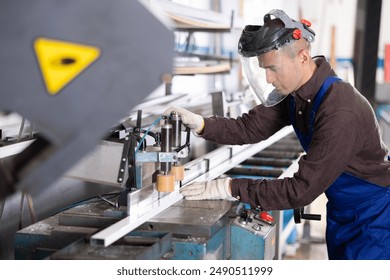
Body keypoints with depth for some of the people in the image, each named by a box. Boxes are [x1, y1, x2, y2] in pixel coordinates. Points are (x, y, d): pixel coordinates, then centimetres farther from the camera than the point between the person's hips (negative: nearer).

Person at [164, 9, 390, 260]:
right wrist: (200, 124, -22)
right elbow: (250, 128, -5)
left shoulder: (340, 112, -34)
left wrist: (230, 188, -31)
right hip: (342, 212, 8)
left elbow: (302, 189, -33)